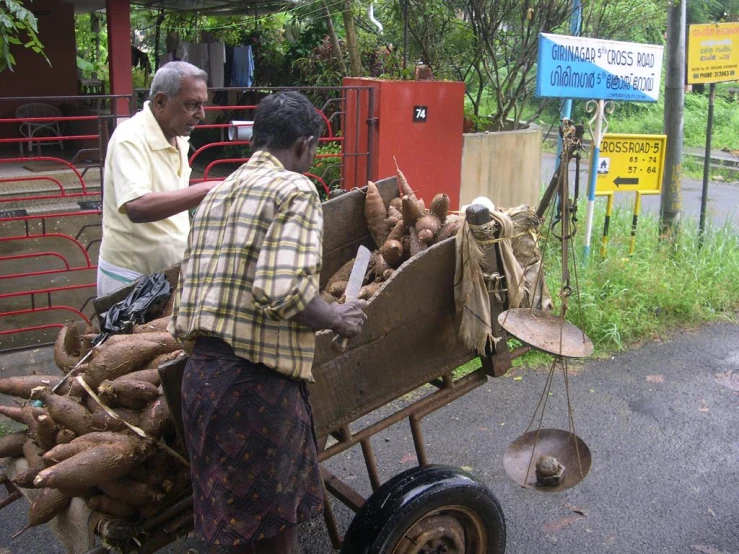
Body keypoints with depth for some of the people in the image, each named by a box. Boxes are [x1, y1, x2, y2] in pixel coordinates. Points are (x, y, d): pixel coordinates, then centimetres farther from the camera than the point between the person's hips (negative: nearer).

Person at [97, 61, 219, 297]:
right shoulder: (130, 138, -19)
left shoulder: (178, 138, 5)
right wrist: (206, 189, -38)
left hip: (170, 273, 7)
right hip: (131, 278, -7)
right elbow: (136, 207, -35)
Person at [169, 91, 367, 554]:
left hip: (201, 371, 8)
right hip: (256, 380, -8)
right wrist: (337, 318, -6)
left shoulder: (216, 194, 17)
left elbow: (189, 292, 15)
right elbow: (284, 293, -23)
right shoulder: (294, 190, -9)